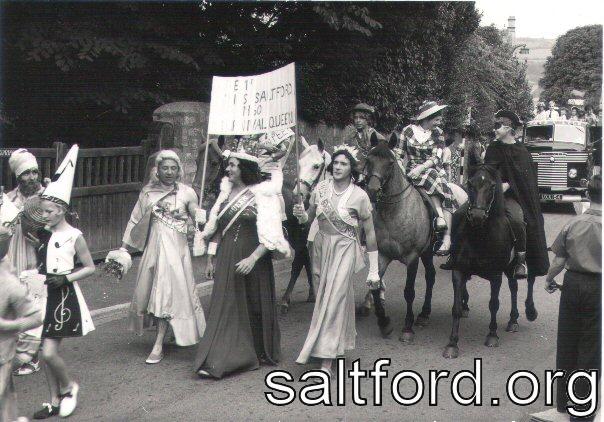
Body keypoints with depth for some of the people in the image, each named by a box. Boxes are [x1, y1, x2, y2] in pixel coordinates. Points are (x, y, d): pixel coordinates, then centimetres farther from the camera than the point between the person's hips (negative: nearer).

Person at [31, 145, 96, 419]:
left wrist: (66, 278, -17)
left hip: (64, 298, -6)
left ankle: (69, 387, 18)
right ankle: (55, 401, 25)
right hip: (44, 296, 6)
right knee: (46, 353, 10)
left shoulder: (73, 236, -11)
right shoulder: (42, 234, 4)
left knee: (49, 353, -9)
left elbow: (90, 268, -6)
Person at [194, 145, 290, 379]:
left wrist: (253, 258, -25)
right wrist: (210, 259, 13)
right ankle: (216, 363, 7)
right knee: (224, 307, 3)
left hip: (253, 257, -5)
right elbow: (215, 228, 15)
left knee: (254, 306, 6)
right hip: (225, 258, 5)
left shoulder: (262, 194, -10)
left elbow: (269, 235, -15)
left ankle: (261, 354, 24)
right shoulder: (226, 192, 10)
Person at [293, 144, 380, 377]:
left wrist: (373, 270, -6)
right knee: (326, 295, 13)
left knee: (334, 298, -8)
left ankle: (326, 360, -2)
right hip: (322, 246, 4)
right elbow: (309, 218, 11)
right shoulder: (320, 188, 0)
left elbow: (370, 233, -5)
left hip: (345, 249, -4)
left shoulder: (359, 196, -10)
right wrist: (302, 215, -15)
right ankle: (344, 337, 37)